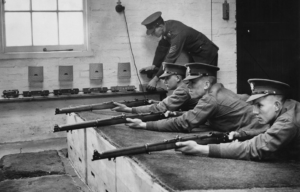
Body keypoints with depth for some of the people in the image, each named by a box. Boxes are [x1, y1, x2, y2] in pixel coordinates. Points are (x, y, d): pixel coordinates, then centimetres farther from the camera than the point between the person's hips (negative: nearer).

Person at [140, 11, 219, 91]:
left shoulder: (177, 34, -34)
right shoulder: (167, 27, -9)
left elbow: (171, 58, -35)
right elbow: (162, 48, 3)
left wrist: (156, 79, -34)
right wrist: (154, 65, -3)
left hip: (206, 55, -9)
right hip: (194, 55, 9)